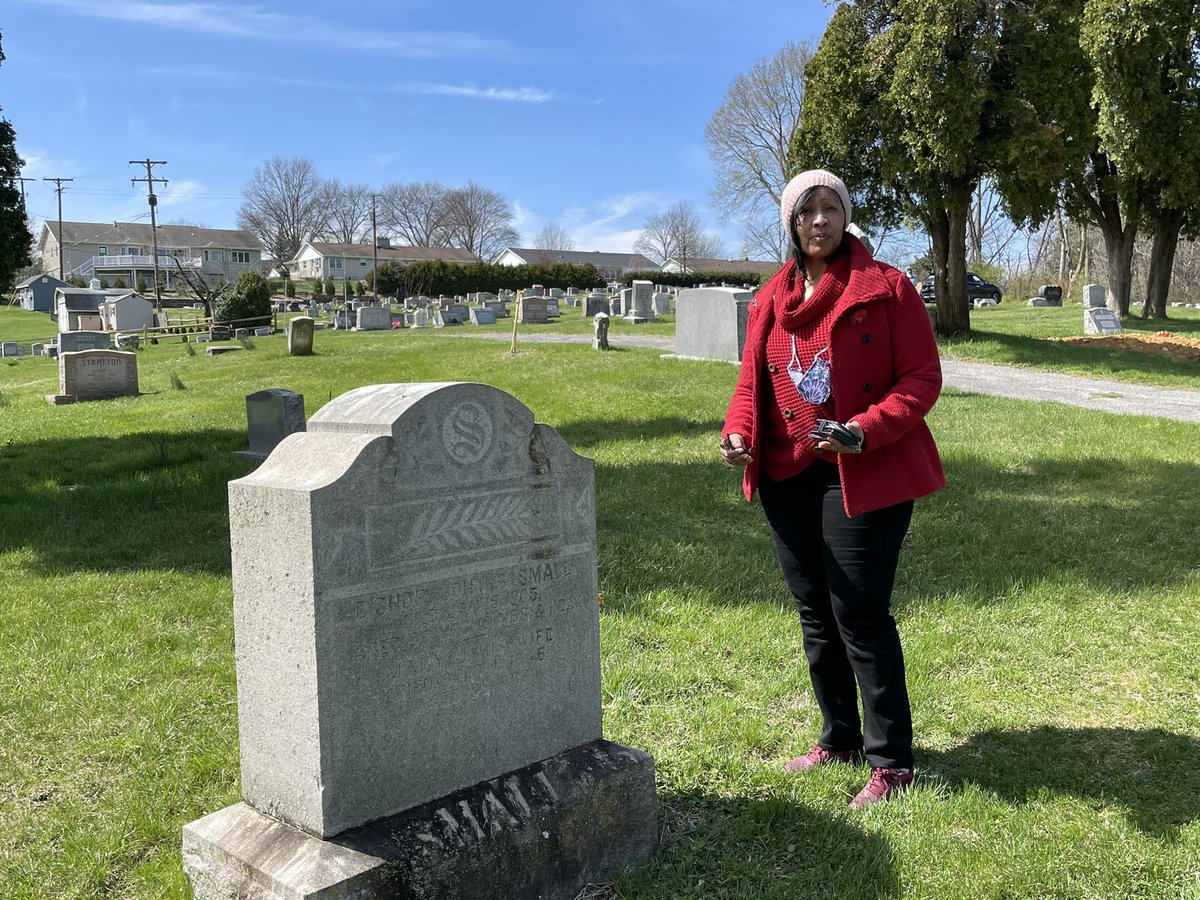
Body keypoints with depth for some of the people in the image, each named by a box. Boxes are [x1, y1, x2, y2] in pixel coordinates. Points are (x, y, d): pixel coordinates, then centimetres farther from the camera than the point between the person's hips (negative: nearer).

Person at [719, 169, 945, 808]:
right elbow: (752, 381, 14)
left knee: (860, 613, -5)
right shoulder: (769, 300, 9)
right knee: (814, 611, 14)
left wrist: (865, 431, -24)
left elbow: (922, 378, -9)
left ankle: (891, 762, 10)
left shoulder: (886, 288, -7)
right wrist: (738, 432, -7)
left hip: (865, 475, -6)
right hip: (788, 474, 6)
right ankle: (839, 738, 32)